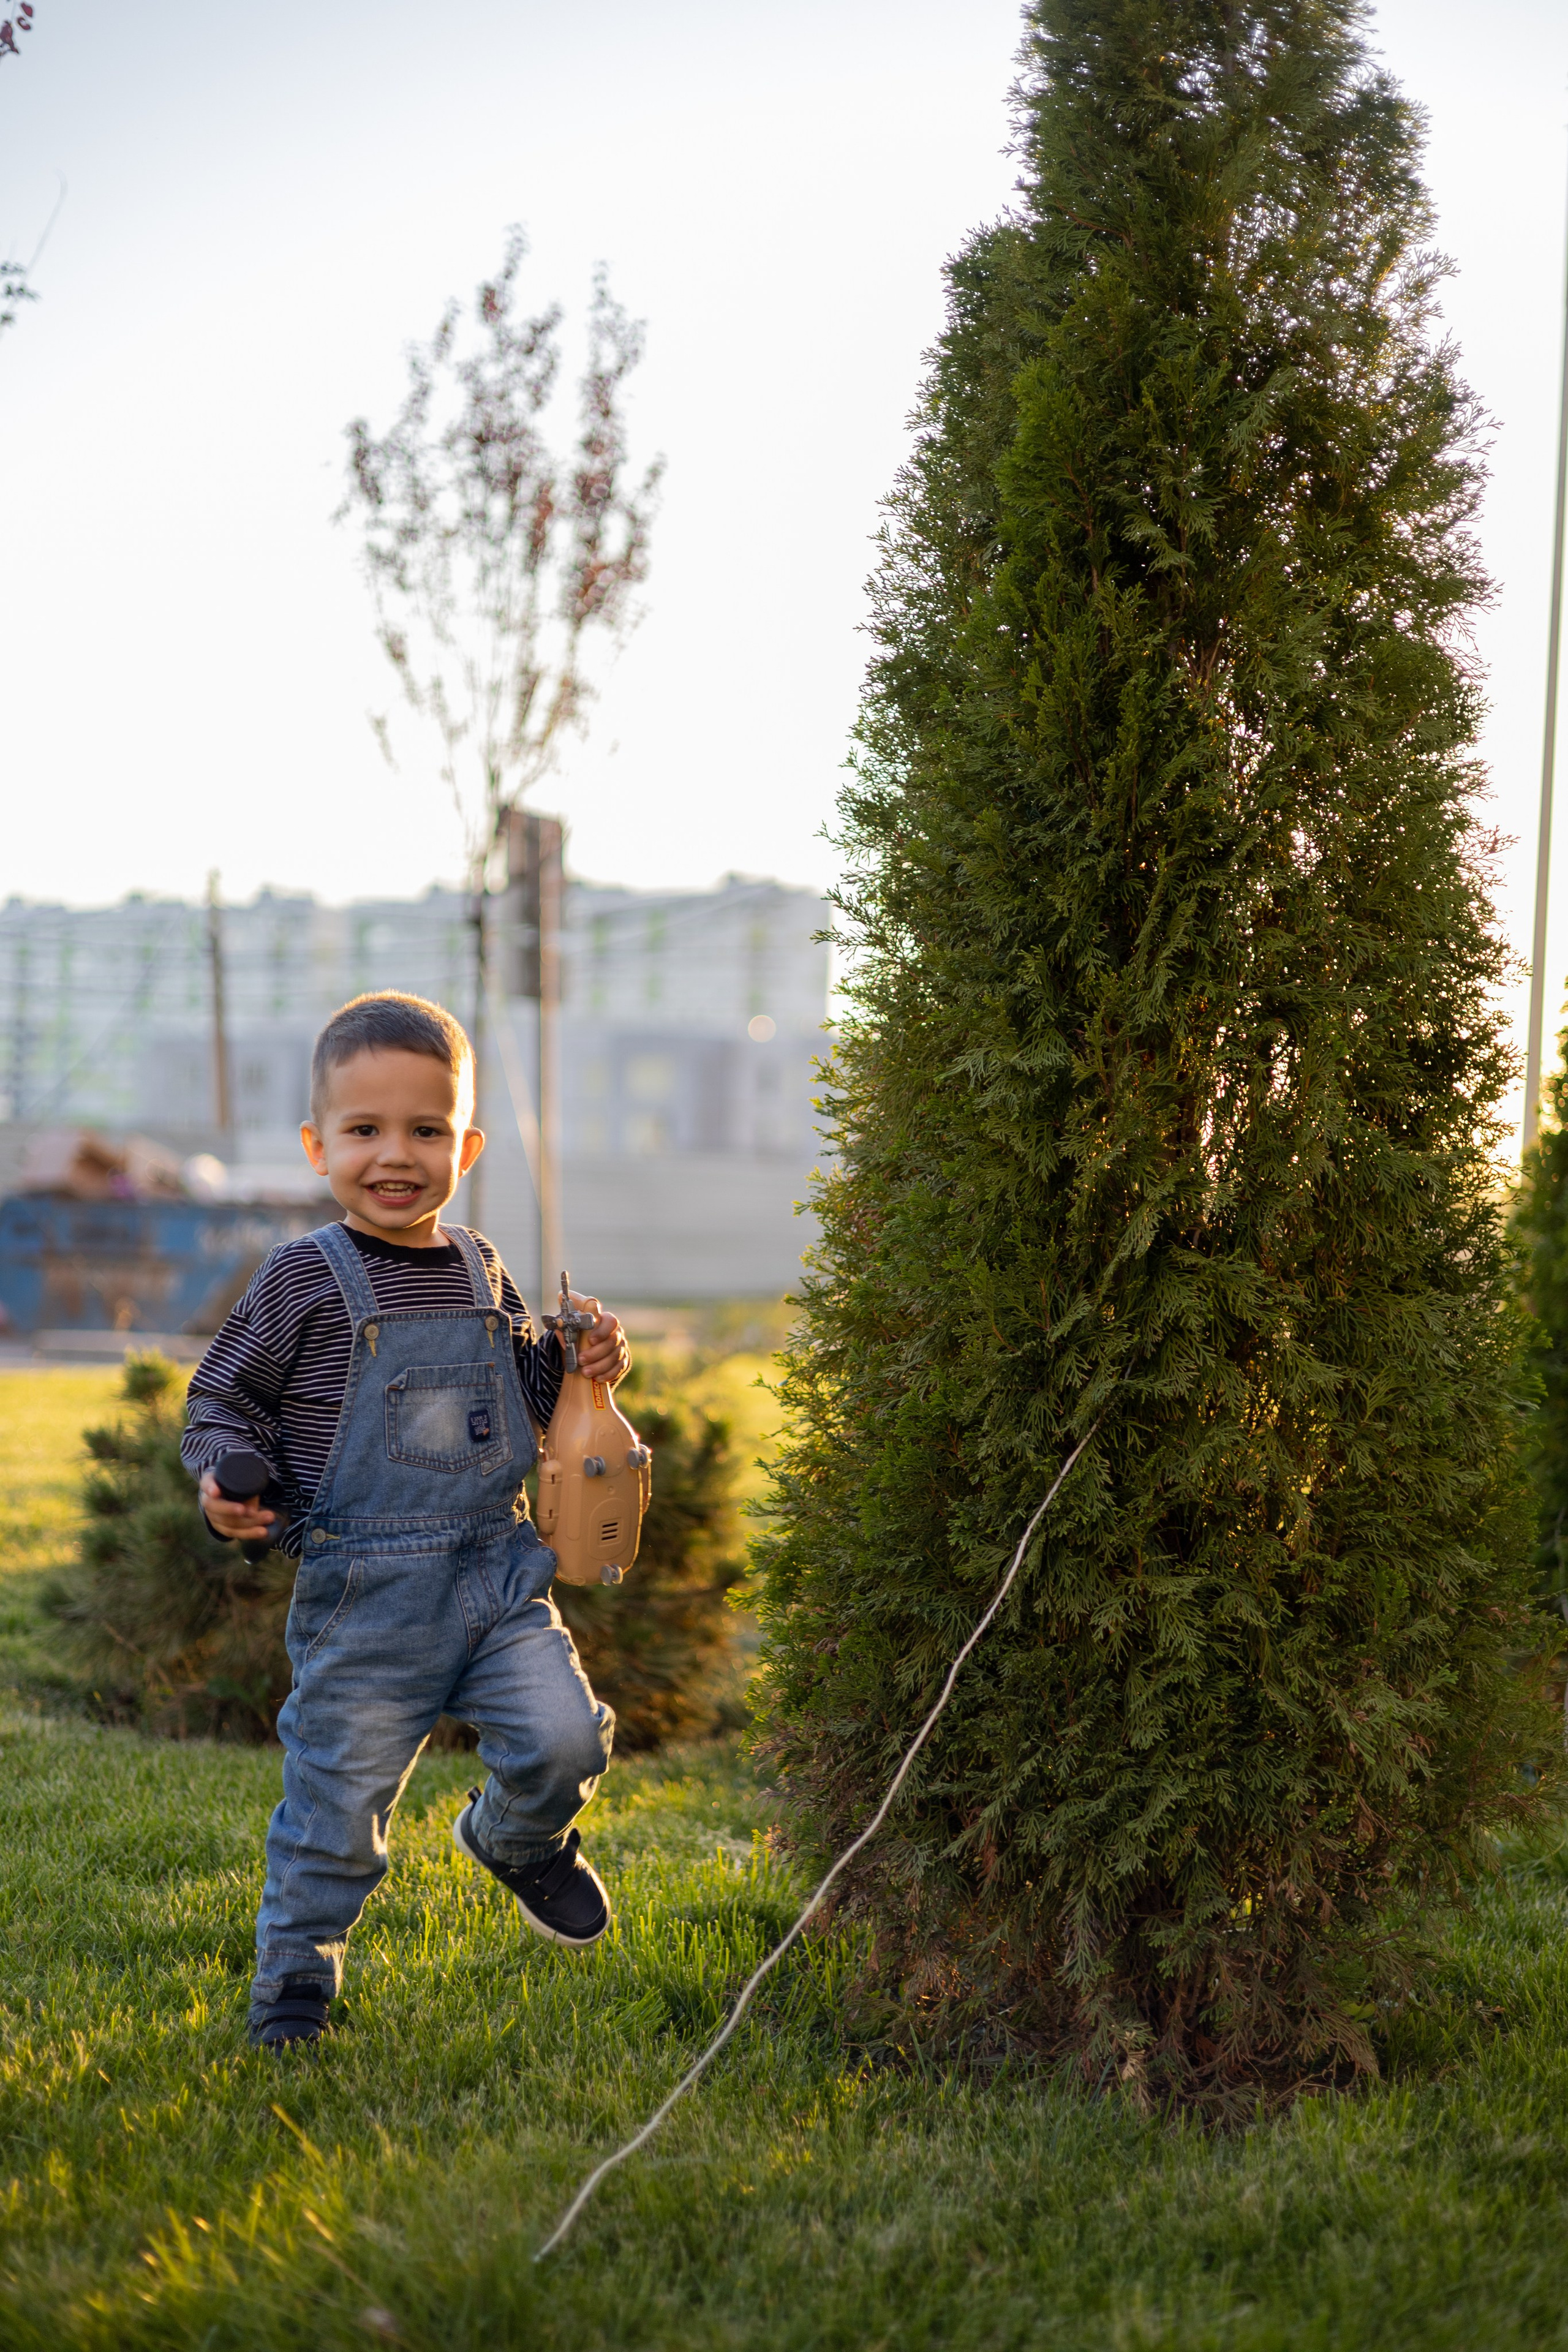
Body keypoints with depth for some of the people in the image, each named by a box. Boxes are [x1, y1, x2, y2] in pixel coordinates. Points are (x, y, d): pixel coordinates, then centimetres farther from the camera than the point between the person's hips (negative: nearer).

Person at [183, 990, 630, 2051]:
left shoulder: (481, 1271, 8)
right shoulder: (305, 1279, -8)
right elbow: (226, 1395, 0)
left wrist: (578, 1363, 3)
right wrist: (227, 1474, -18)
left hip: (498, 1573, 4)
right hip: (362, 1592, -3)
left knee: (564, 1737, -10)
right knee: (337, 1791, 3)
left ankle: (513, 1839, 25)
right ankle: (296, 1972, 27)